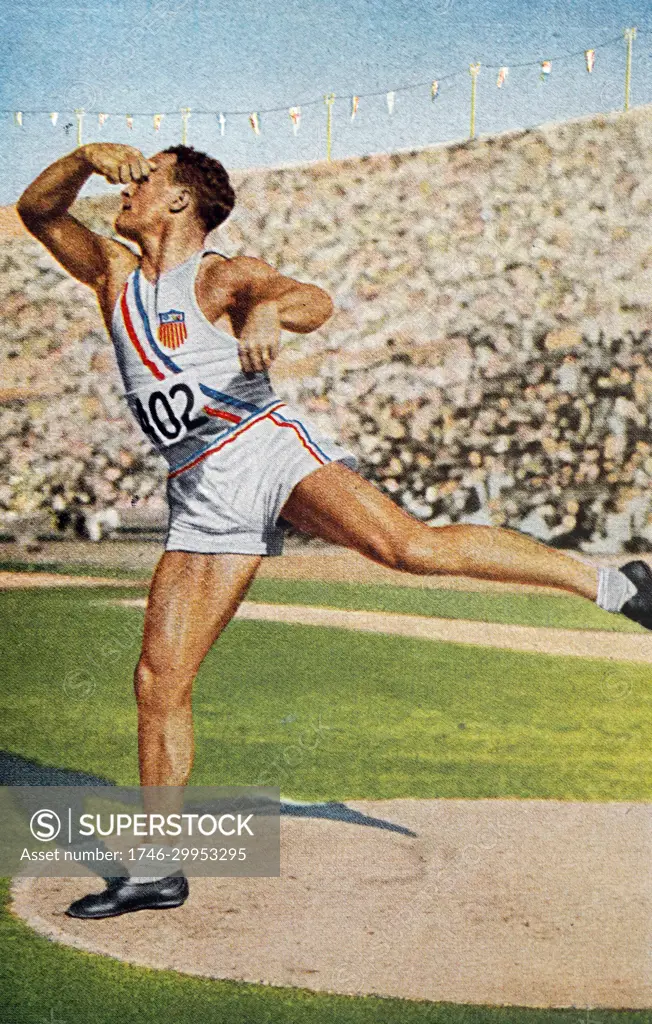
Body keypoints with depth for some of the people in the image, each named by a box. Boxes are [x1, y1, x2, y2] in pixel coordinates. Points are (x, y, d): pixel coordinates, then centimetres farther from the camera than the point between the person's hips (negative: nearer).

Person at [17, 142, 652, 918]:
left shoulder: (222, 275, 0)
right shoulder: (114, 273, 17)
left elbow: (315, 303, -17)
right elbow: (37, 211, 10)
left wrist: (270, 309, -40)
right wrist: (85, 158, -9)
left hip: (268, 445, -5)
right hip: (205, 495, 5)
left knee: (411, 546, -27)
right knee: (158, 680, -1)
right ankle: (156, 870, 9)